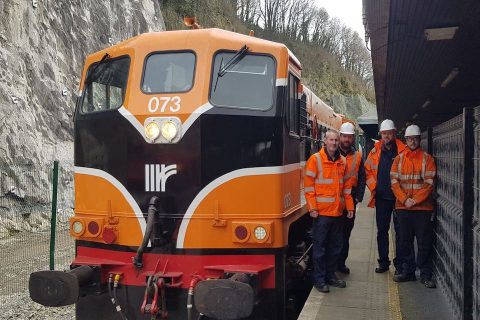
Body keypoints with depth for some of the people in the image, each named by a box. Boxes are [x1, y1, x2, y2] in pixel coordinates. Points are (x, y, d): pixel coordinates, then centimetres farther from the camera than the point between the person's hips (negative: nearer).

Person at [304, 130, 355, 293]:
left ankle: (330, 275, 26)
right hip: (321, 212, -6)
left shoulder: (342, 161, 11)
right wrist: (312, 208, -13)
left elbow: (347, 185, 16)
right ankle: (319, 279, 10)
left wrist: (349, 206, 11)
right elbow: (308, 185, -9)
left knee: (335, 246, 13)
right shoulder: (315, 159, -6)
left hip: (338, 212, 6)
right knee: (320, 246, 1)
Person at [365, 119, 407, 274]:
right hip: (381, 197, 4)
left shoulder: (403, 150, -5)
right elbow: (367, 170, 13)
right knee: (382, 230, 10)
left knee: (399, 231, 4)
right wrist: (374, 186, 4)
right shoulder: (375, 151, 6)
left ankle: (399, 264, 14)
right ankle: (383, 262, 21)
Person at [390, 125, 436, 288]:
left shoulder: (427, 158, 1)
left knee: (424, 242, 1)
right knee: (405, 241, 10)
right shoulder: (399, 158, 8)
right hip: (403, 207, 3)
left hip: (423, 207, -2)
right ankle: (408, 271, 22)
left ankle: (425, 275, 11)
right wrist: (405, 199, -10)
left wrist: (415, 200, -13)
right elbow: (394, 181, 2)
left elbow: (429, 183, -5)